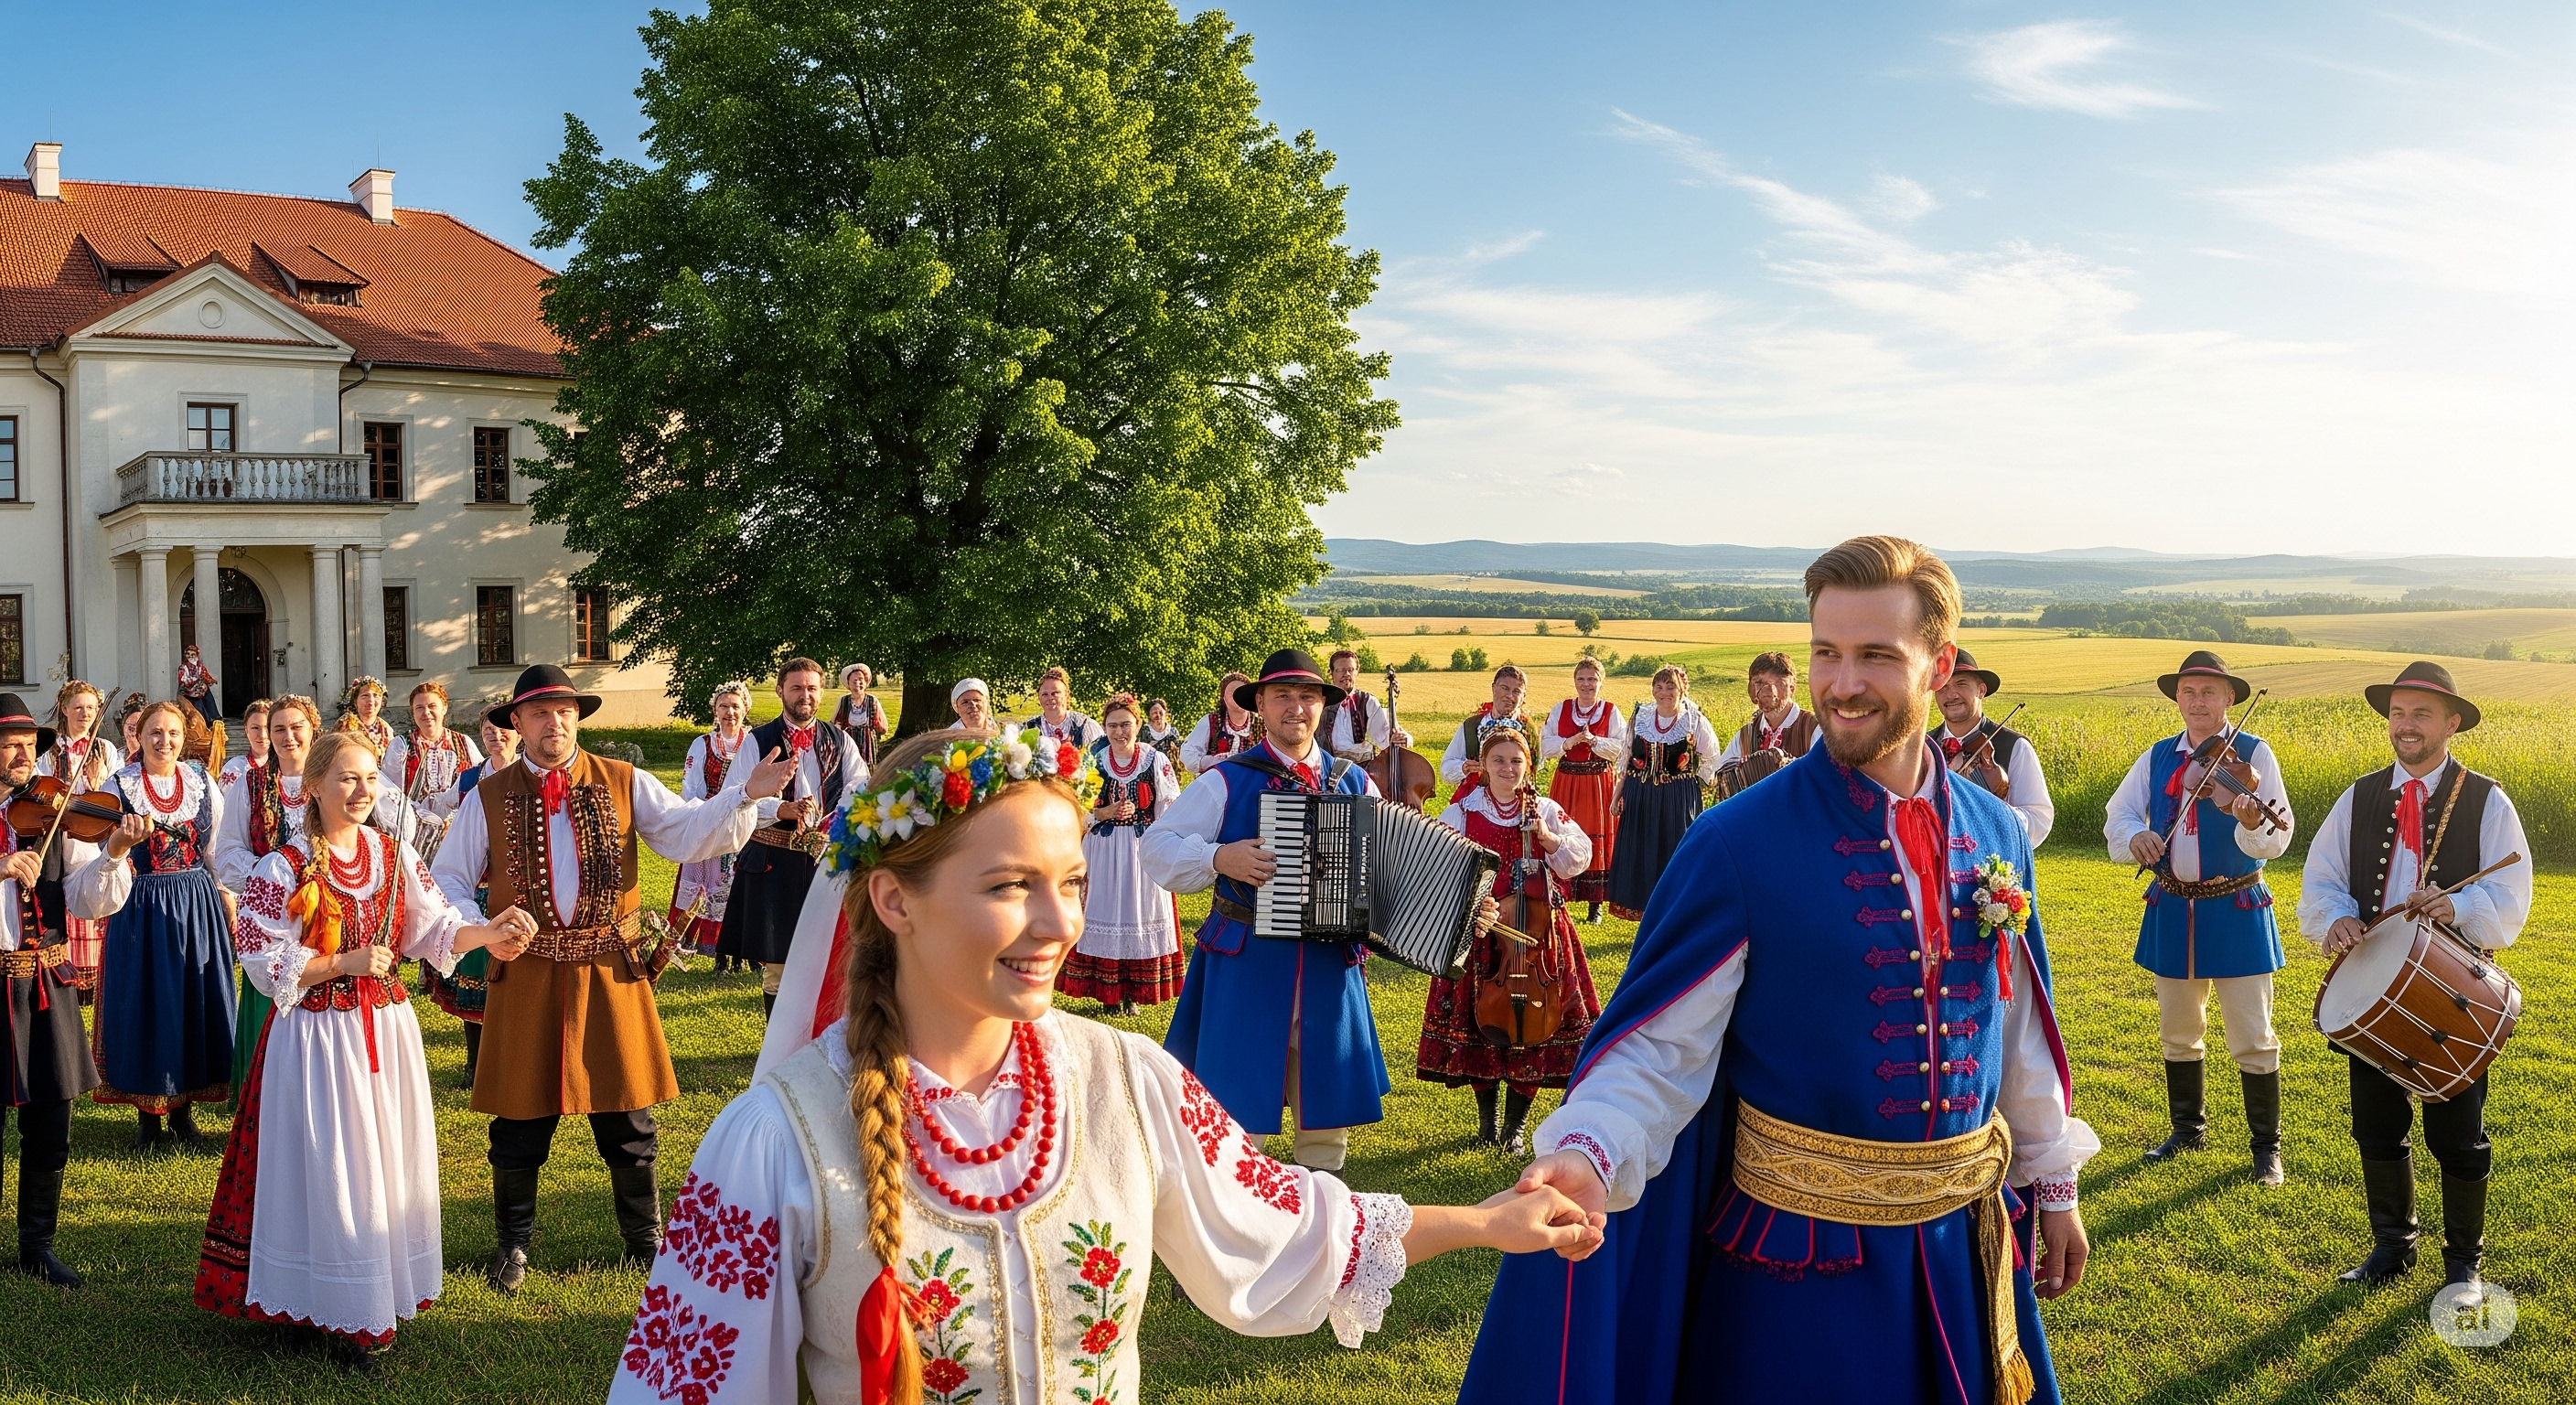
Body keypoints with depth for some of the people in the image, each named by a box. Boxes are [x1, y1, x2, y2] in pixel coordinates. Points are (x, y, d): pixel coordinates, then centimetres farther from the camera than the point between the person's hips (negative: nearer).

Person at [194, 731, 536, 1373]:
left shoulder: (396, 855, 5)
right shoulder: (283, 868, -9)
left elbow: (432, 929, 1)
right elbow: (265, 961, -11)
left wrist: (488, 932, -16)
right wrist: (345, 963, -19)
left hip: (388, 1026, 5)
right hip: (318, 1036, -5)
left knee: (393, 1165, 10)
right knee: (332, 1170, -2)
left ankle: (383, 1297, 25)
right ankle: (344, 1318, 9)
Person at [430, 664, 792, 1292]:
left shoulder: (625, 783, 2)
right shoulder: (490, 796, 3)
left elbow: (689, 834, -10)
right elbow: (447, 881, 7)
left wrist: (744, 794, -26)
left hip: (611, 969, 0)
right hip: (525, 975, 0)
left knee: (627, 1114, 8)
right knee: (520, 1118, 9)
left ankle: (645, 1239, 27)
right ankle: (513, 1244, 30)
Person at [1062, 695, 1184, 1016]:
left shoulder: (1155, 760, -2)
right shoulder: (1093, 761, 2)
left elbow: (1169, 810, -1)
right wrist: (1105, 813, -14)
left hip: (1145, 850, -1)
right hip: (1103, 850, 1)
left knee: (1141, 912, 2)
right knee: (1105, 912, 1)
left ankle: (1133, 992, 12)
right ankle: (1109, 992, 11)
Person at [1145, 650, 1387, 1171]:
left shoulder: (1355, 784, 9)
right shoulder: (1226, 780, -1)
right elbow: (1157, 846, -3)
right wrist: (1218, 858, -19)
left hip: (1330, 965, 3)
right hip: (1245, 965, -3)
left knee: (1330, 1107, 10)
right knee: (1238, 1105, 2)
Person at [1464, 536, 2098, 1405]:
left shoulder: (1994, 834, 0)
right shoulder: (1739, 842, -15)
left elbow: (2020, 1025, 10)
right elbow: (1660, 1044, -16)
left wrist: (2054, 1186, 17)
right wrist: (1586, 1152, -33)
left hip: (1967, 1238, 5)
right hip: (1802, 1246, -4)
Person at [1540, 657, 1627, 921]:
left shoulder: (1611, 712, 3)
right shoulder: (1561, 709, 7)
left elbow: (1621, 749, -5)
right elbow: (1545, 745, 2)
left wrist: (1594, 740, -17)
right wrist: (1571, 741, -13)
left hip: (1600, 784, -1)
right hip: (1566, 783, 1)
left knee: (1598, 842, 1)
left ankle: (1596, 904, 8)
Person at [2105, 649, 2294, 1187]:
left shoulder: (2252, 753, -8)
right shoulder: (2157, 758, 4)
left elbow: (2277, 841, -17)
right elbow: (2117, 815, -1)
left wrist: (2251, 823, -40)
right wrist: (2134, 836, -23)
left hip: (2237, 910, -4)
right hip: (2172, 909, 4)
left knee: (2253, 1038, -1)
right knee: (2178, 1031, 16)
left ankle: (2267, 1146, 15)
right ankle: (2189, 1129, 33)